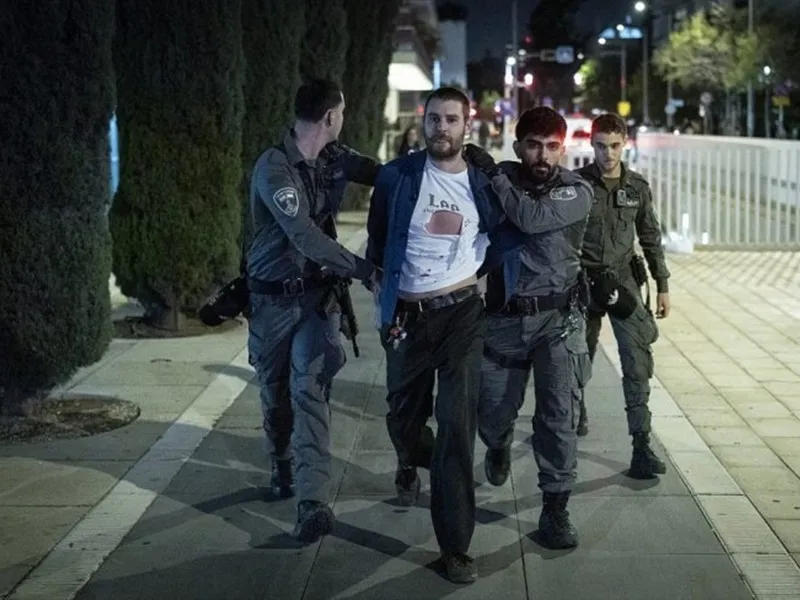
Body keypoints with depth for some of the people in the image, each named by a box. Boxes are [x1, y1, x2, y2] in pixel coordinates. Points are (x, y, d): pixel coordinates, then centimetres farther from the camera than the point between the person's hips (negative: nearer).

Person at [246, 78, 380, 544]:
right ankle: (283, 465, 39)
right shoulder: (274, 168, -19)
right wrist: (362, 268, -28)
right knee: (276, 389, 13)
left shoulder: (333, 158, 1)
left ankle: (314, 500, -21)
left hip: (317, 293, 3)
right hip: (274, 297, -3)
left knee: (311, 388, -11)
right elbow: (305, 236, -27)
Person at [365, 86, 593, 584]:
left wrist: (493, 176, -15)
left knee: (458, 424, -8)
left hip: (461, 313, -1)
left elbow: (531, 221, -9)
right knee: (404, 416, 15)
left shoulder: (483, 182, 0)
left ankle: (455, 546, -2)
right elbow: (377, 239, 8)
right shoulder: (399, 176, -3)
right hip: (407, 315, 1)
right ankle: (412, 463, 55)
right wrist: (381, 287, 9)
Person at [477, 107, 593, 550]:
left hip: (559, 317, -1)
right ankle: (499, 447, 46)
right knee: (493, 412, 10)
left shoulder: (577, 192, -5)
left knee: (559, 413, -7)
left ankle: (555, 508, 4)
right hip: (504, 316, 2)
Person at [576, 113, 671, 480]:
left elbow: (651, 238, 10)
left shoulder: (638, 187, 2)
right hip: (583, 280, -1)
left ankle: (641, 444, -10)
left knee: (638, 360, -10)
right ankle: (576, 410, 42)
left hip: (623, 280, 1)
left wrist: (663, 286, 9)